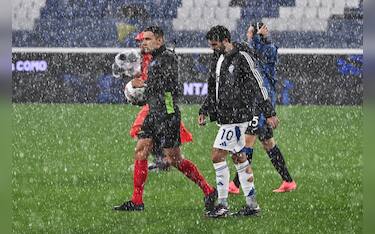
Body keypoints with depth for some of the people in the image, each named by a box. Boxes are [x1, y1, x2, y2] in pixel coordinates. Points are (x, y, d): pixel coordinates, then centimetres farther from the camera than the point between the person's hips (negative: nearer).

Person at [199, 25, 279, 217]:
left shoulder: (241, 57, -11)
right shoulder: (217, 59, 14)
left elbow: (257, 86, -11)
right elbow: (213, 89, 23)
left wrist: (269, 113, -11)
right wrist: (204, 111, 14)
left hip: (238, 115, -9)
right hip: (225, 116, 9)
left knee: (217, 156, -11)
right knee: (239, 158, 10)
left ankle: (222, 205, -8)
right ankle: (252, 205, 15)